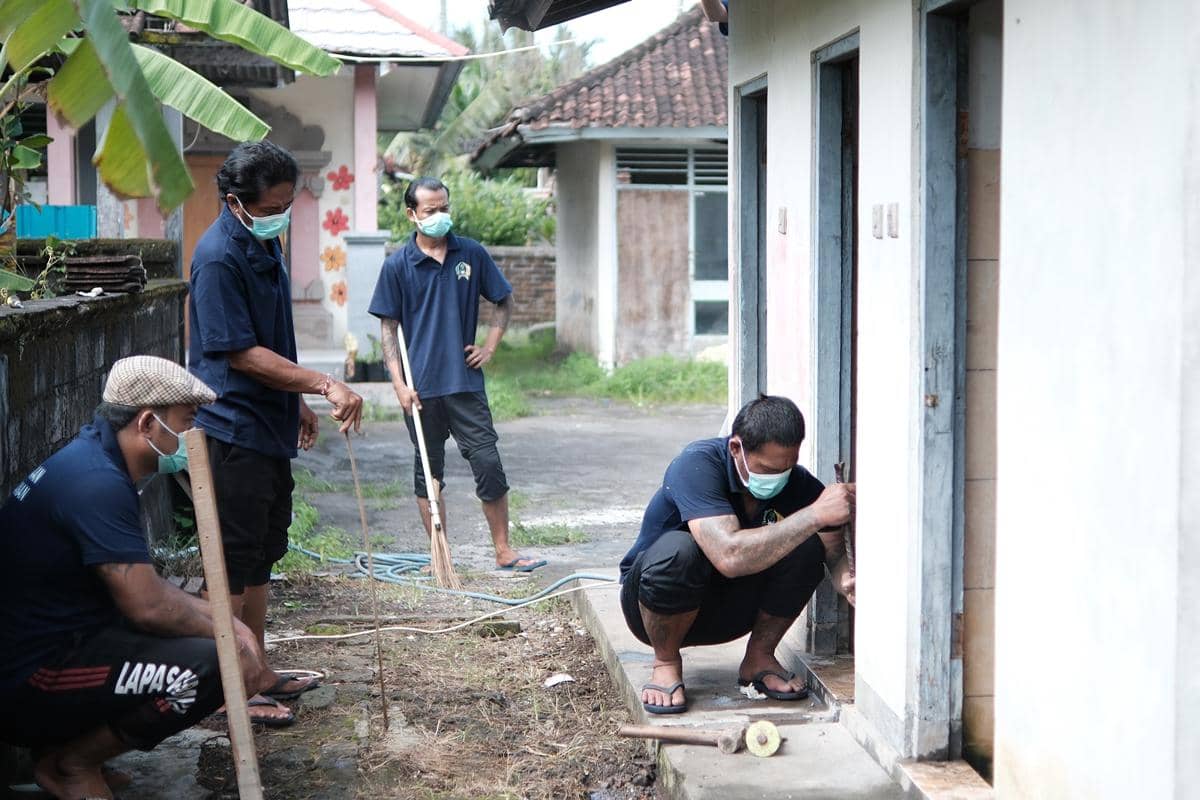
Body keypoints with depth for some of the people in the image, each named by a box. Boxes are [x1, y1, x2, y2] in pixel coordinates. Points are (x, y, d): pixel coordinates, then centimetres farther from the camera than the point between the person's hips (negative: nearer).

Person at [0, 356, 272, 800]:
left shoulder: (96, 459, 10)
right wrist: (231, 637, -8)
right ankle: (74, 763, -3)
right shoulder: (97, 482, -22)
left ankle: (64, 745, 12)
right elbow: (147, 605, -23)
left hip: (48, 645, 11)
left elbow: (139, 585, 16)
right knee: (209, 665, -22)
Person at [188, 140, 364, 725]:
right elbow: (241, 353, -23)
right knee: (234, 562, -3)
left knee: (259, 559, 16)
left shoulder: (265, 242, 11)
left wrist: (298, 403, 24)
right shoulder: (218, 258, -19)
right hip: (234, 430, -10)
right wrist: (326, 386, -26)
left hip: (269, 426, 10)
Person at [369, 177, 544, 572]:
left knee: (488, 464, -2)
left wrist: (489, 347, 2)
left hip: (465, 381, 1)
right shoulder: (397, 265, -2)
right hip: (421, 387, -1)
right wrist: (399, 383, -7)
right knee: (428, 472, 8)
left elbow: (504, 302, 14)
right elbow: (388, 327, 0)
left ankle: (504, 551, 8)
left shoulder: (472, 254, 3)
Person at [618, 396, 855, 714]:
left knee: (807, 548, -22)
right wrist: (815, 514, -42)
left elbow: (836, 553, -10)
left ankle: (759, 656, -1)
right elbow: (730, 556, -43)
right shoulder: (697, 464, -29)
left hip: (730, 612, 4)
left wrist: (849, 582, -34)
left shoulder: (797, 483, -11)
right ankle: (666, 664, -12)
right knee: (677, 549, -38)